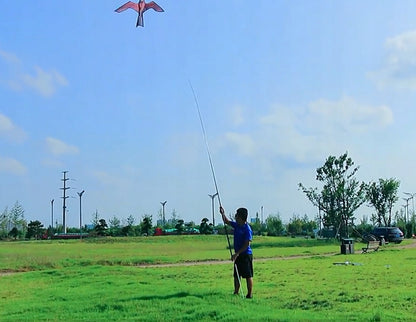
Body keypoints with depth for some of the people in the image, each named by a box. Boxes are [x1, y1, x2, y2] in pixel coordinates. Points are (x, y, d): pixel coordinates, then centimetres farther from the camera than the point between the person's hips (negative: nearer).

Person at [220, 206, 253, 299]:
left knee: (248, 276, -1)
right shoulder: (236, 225, 7)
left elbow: (247, 244, -20)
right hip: (238, 255, 9)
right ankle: (236, 293, 21)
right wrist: (223, 213, 8)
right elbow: (227, 222, 25)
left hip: (246, 255, -9)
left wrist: (237, 254, -21)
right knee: (236, 275, 13)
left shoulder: (247, 229, -18)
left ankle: (250, 294, 5)